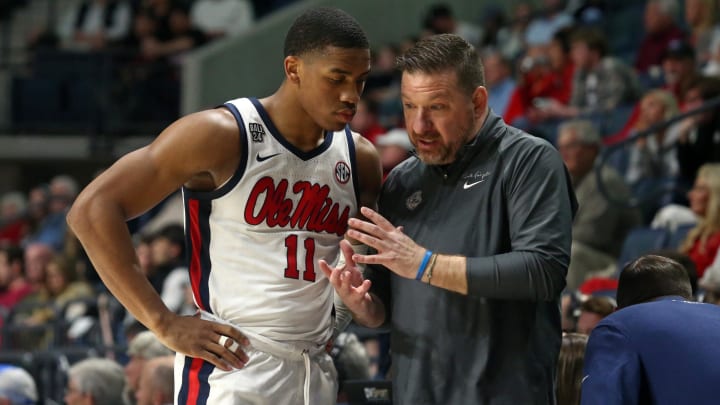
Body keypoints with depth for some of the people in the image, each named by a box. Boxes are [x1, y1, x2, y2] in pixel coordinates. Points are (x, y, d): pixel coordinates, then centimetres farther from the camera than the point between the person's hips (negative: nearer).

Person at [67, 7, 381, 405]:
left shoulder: (360, 159, 9)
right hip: (234, 371, -6)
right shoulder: (222, 136, -9)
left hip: (316, 372, 6)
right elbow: (93, 209, -12)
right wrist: (165, 325, -15)